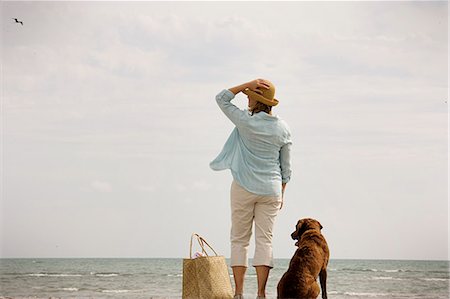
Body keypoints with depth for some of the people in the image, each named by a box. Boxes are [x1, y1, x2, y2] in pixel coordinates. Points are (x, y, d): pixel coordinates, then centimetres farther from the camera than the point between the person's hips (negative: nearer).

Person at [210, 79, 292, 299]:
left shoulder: (246, 121, -11)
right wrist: (281, 194, 17)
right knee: (265, 240, 3)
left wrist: (248, 84, -4)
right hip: (271, 190, 3)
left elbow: (221, 98, 2)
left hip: (244, 188, -3)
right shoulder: (283, 128, 2)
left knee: (239, 239, 5)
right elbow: (286, 166, 8)